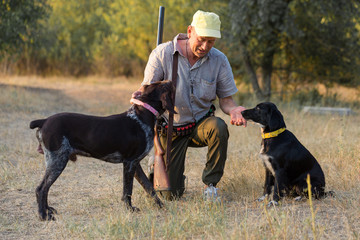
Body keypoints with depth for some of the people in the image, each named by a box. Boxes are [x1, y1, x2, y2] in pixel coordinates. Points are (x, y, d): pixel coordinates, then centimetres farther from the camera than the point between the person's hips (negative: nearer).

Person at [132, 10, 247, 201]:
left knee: (218, 127, -37)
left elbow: (225, 99, -3)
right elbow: (147, 88, -7)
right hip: (170, 128, -1)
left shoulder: (219, 60, -8)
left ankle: (210, 184, -15)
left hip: (201, 123, 1)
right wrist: (140, 95, -32)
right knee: (170, 195, -5)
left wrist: (233, 110, -27)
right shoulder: (162, 53, -14)